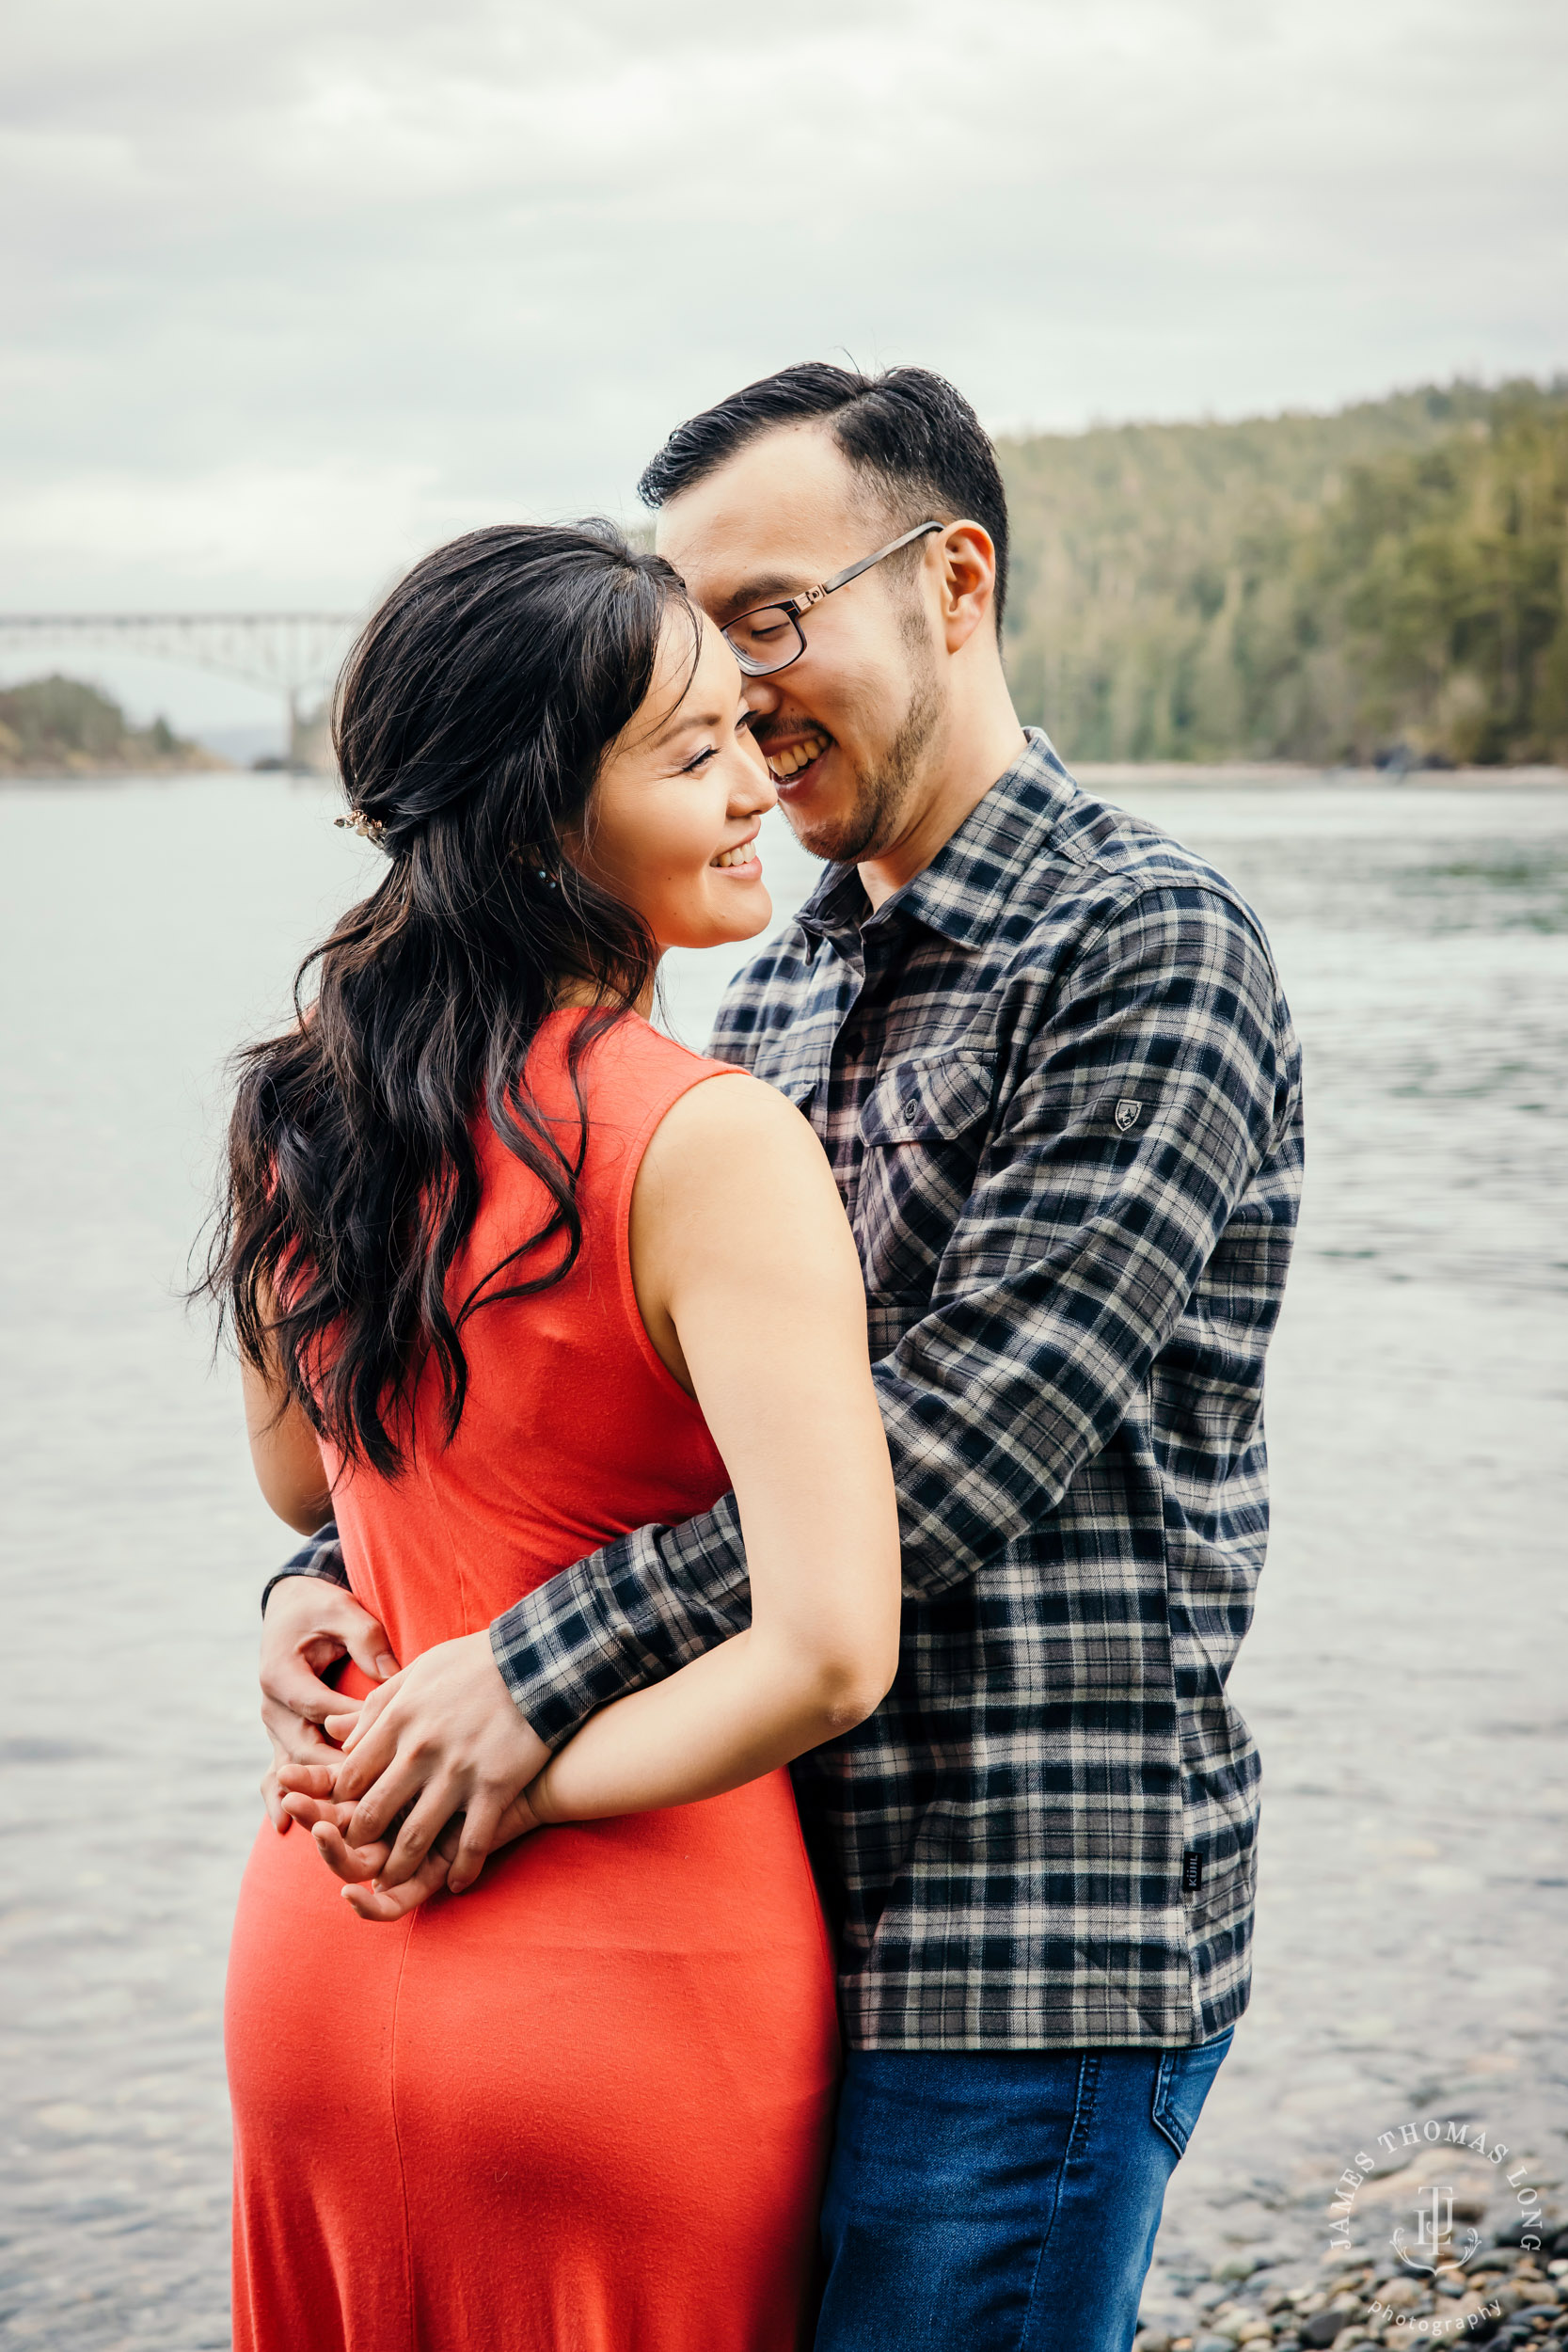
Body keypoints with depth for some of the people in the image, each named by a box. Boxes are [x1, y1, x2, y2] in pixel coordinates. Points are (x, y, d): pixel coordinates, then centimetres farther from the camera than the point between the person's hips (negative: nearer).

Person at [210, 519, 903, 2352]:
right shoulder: (709, 1146, -21)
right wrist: (512, 1799, -16)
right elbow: (827, 1648, -28)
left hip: (322, 1953, 6)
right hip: (634, 1988, -6)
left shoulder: (306, 1102, -1)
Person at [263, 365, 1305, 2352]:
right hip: (790, 1916, 8)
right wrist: (333, 1575, -4)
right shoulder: (778, 994, 14)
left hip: (1025, 1956, -7)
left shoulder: (1149, 953, -11)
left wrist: (546, 1665, -24)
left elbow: (979, 1433, -21)